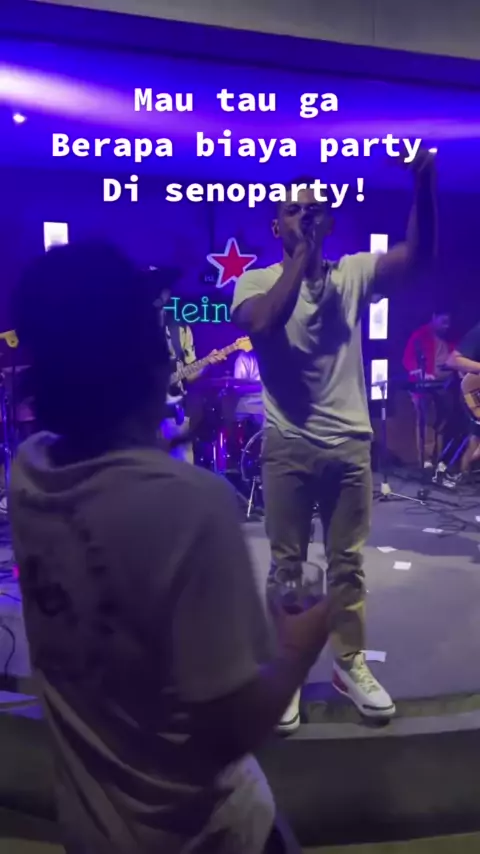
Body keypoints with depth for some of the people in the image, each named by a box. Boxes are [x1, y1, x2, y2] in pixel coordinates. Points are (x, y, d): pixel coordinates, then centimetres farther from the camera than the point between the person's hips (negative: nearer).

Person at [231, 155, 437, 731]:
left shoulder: (352, 274, 6)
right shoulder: (257, 281, 0)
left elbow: (418, 253, -9)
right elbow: (261, 323, -23)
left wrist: (424, 184, -24)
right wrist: (304, 253, -18)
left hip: (350, 444, 2)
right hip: (288, 447, -2)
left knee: (347, 563, 14)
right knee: (287, 564, 9)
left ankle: (349, 663, 31)